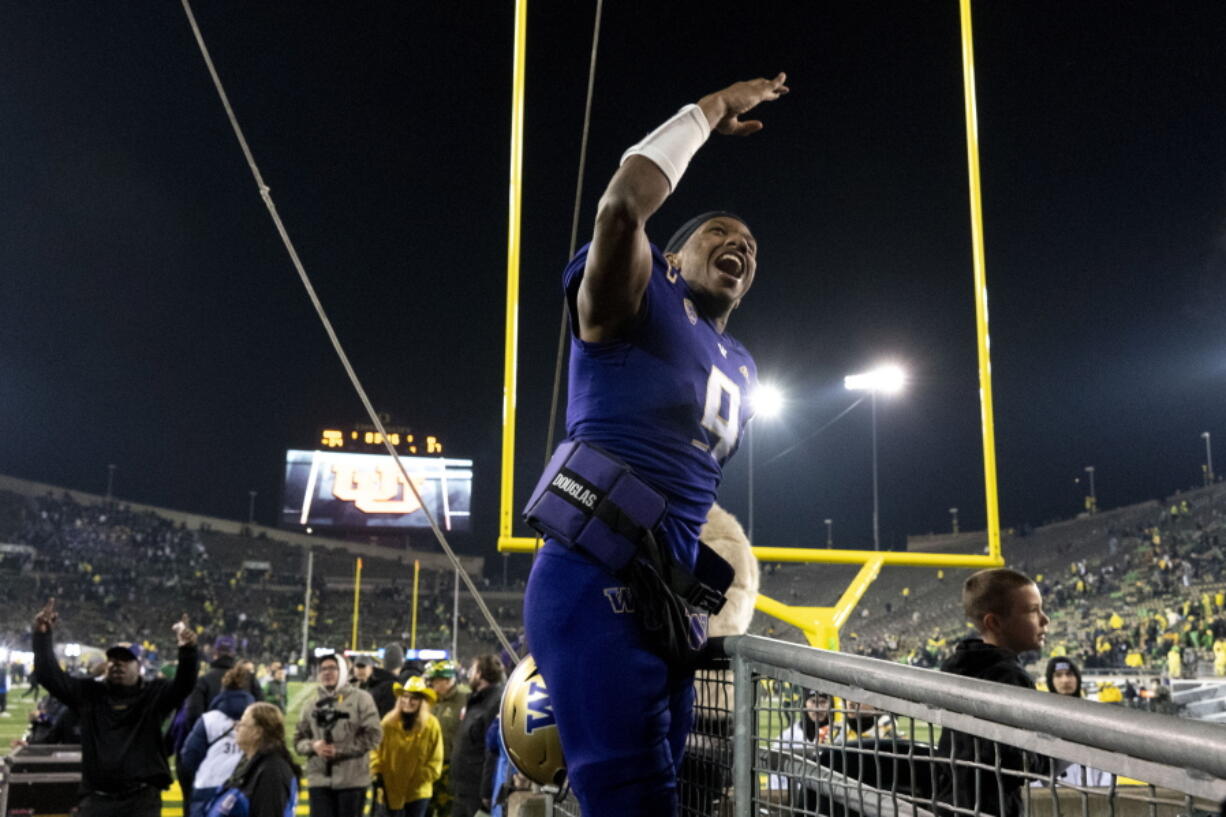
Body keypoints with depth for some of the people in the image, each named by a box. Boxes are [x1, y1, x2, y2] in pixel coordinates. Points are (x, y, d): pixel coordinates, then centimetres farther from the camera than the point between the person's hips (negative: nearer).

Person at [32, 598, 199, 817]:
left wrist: (188, 651, -33)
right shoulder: (89, 693, 9)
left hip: (142, 798, -2)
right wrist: (42, 636, -7)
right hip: (97, 798, 2)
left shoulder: (155, 693, 2)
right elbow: (50, 676, 4)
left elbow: (184, 685, -14)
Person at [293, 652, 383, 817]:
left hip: (352, 780, -3)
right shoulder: (312, 704, 10)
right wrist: (313, 745, -10)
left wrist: (340, 750, -14)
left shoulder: (360, 699, -1)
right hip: (319, 780, 3)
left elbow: (373, 734, -8)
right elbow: (299, 739, 13)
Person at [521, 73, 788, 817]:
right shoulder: (637, 301, 3)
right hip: (595, 582, -8)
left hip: (669, 599, 9)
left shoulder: (742, 370, 25)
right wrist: (709, 112, -4)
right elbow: (623, 205, -18)